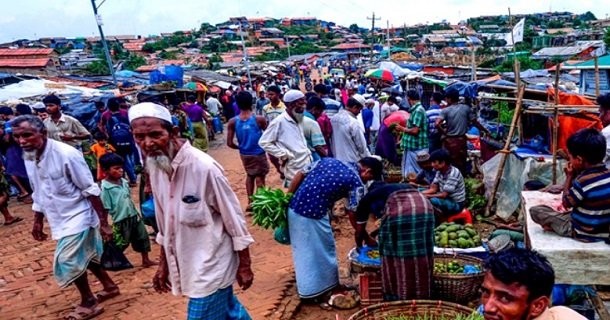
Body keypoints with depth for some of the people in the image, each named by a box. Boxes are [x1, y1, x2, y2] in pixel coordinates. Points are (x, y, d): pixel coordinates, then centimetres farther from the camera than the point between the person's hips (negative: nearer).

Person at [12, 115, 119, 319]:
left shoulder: (66, 154, -24)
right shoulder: (28, 156, -1)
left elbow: (90, 190, -20)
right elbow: (38, 193, 13)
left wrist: (104, 223, -20)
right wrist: (38, 221, 18)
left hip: (78, 216, -8)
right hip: (60, 219, 8)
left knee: (67, 261, -5)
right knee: (84, 255, 18)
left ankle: (88, 303, 16)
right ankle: (109, 287, 38)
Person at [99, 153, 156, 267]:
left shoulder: (124, 182, 3)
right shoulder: (105, 187, -18)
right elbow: (105, 209, -16)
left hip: (133, 216, 7)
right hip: (121, 220, -7)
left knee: (142, 237, 16)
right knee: (120, 243, 7)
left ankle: (146, 260, 31)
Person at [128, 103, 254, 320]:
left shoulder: (204, 167, -22)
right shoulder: (155, 167, -1)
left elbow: (234, 219, -15)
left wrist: (244, 266, -8)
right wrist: (163, 265, 16)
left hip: (211, 267, -6)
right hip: (186, 264, 6)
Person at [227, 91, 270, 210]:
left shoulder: (232, 122, -10)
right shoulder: (259, 119, -17)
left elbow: (229, 143, -8)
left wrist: (240, 147, 9)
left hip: (244, 154, 3)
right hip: (258, 153, -3)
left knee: (250, 175, 23)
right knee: (260, 177, 12)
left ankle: (250, 202, 25)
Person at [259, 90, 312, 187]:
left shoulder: (299, 120, 13)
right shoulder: (279, 121, -11)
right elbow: (263, 143, -11)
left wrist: (307, 153, 11)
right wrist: (283, 155, -13)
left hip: (306, 166, 8)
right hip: (294, 170, -8)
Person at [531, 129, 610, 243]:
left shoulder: (582, 181, -27)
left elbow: (566, 203, -8)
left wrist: (569, 177, -4)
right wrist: (577, 175, 5)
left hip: (583, 233, -7)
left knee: (535, 210, -9)